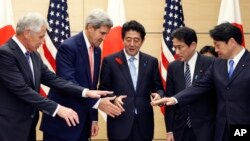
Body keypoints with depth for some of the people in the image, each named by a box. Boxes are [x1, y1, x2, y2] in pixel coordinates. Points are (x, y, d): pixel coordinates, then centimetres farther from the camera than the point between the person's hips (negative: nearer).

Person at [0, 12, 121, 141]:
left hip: (28, 125, 8)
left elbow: (52, 79, 5)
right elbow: (22, 90, -24)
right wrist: (57, 108, -24)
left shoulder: (34, 55, 10)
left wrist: (85, 92, -6)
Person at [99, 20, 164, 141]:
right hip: (119, 123, -2)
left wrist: (158, 95, -12)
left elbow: (158, 87, 11)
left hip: (144, 123, 2)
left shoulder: (151, 62, 8)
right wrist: (113, 99, -18)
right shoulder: (110, 61, 1)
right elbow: (103, 90, 2)